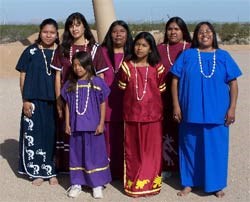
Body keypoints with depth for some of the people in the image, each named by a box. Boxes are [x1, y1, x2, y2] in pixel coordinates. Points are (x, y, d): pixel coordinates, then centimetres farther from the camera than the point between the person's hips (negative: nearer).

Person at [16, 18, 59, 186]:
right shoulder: (31, 51, 2)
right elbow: (23, 77, 2)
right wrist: (25, 100, -5)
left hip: (55, 101, 1)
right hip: (34, 101, -1)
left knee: (53, 135, 5)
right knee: (34, 135, 1)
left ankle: (51, 171, 17)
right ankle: (37, 172, 14)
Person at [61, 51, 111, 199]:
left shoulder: (97, 82, -5)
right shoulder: (70, 84, 4)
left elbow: (103, 104, -2)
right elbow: (68, 105, 9)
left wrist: (101, 123, -5)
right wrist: (67, 124, 7)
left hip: (93, 126, -3)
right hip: (76, 127, 3)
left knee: (95, 154, 5)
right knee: (77, 154, 10)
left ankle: (97, 184, 16)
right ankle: (77, 184, 22)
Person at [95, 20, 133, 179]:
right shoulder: (103, 51, 9)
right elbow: (99, 76, 6)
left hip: (126, 102, 1)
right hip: (107, 101, 0)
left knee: (124, 138, 2)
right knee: (108, 137, -1)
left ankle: (124, 172, 12)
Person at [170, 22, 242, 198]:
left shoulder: (223, 56, 4)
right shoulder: (187, 55, 2)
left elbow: (233, 84, 3)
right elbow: (175, 81, 1)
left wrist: (232, 108, -3)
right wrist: (176, 105, -5)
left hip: (217, 112, 0)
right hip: (191, 111, 0)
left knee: (216, 148, 7)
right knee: (190, 147, 9)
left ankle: (216, 184, 23)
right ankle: (190, 182, 24)